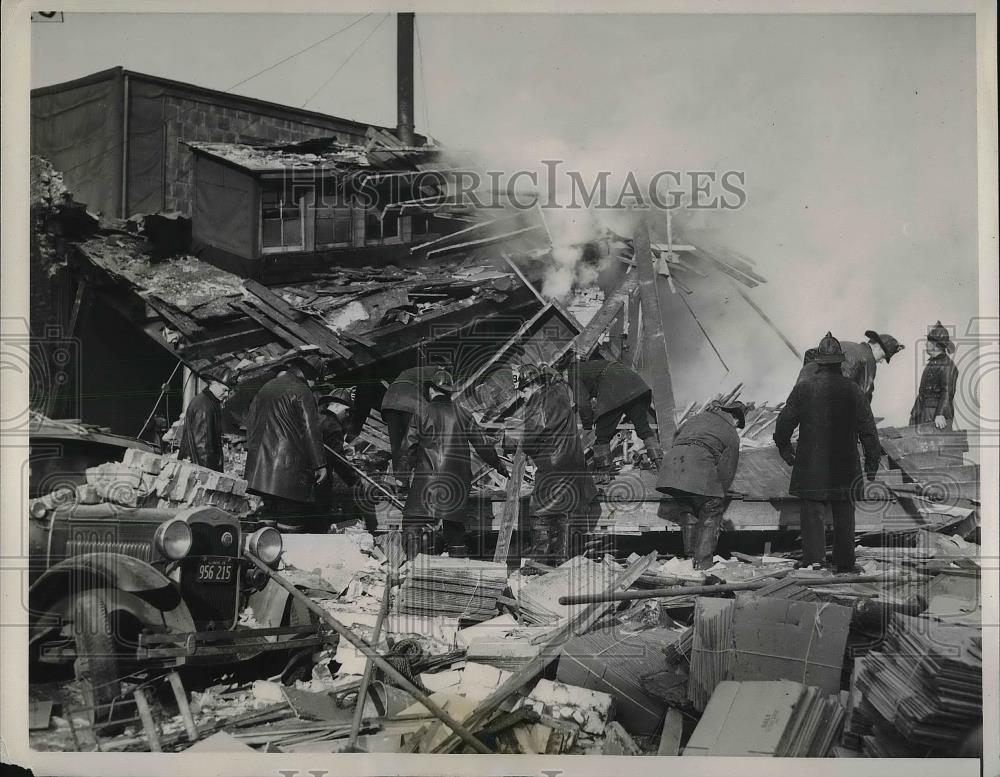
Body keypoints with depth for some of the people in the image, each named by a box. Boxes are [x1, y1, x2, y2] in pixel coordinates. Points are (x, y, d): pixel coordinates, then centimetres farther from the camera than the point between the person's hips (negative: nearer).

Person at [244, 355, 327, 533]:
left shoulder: (265, 387, 17)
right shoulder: (301, 391, -8)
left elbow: (250, 420, 22)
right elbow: (310, 430, -12)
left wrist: (252, 449, 27)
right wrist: (320, 464, -9)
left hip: (260, 464, 8)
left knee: (271, 513, 13)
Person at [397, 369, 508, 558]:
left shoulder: (422, 410, 3)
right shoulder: (462, 413, 13)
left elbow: (409, 446, -1)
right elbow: (483, 443, 16)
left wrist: (402, 475, 3)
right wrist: (498, 465, 28)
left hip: (429, 475, -4)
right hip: (459, 477, 4)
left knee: (413, 520, -7)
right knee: (454, 524, 14)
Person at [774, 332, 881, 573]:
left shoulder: (803, 390, -5)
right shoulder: (853, 391, -2)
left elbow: (783, 424, -1)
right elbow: (868, 429, 1)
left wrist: (785, 449, 17)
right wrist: (872, 462, 10)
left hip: (810, 465, -1)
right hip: (845, 467, 2)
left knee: (812, 512, 3)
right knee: (844, 514, 11)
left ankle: (814, 558, -4)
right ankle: (845, 562, 16)